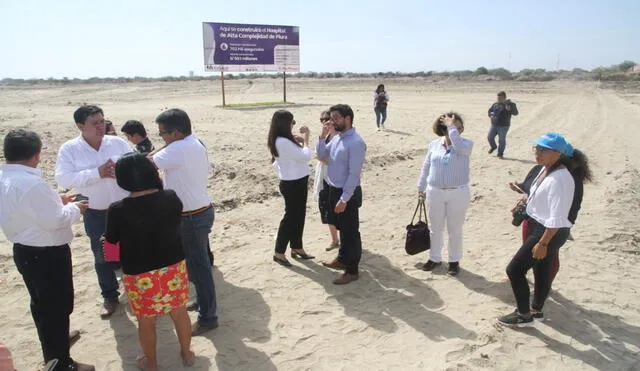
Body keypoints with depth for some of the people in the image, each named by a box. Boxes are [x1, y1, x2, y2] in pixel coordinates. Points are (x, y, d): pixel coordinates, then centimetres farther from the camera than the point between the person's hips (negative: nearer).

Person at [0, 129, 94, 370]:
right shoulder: (31, 183, -29)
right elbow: (54, 220, -26)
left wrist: (56, 200, 11)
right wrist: (74, 208, -8)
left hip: (24, 250, 10)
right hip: (47, 254, -10)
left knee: (41, 304, 27)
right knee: (57, 307, 5)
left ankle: (55, 342, 50)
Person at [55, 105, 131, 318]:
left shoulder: (117, 143, -3)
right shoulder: (69, 149, -7)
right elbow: (63, 179, -18)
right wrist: (97, 173, -27)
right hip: (95, 214, 0)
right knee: (102, 257, 13)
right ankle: (110, 296, 33)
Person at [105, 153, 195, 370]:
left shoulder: (118, 210, -21)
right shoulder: (171, 198, -14)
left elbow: (111, 241, -2)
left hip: (140, 275, -2)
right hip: (174, 268, 2)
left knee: (146, 320, 19)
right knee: (179, 312, 21)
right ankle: (187, 353, 40)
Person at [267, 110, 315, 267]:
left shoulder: (283, 140, 7)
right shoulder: (283, 142, -24)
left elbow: (297, 155, 13)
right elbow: (306, 156, -22)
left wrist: (301, 139, 1)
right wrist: (306, 138, -9)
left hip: (296, 182, 10)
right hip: (292, 184, -10)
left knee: (298, 215, 17)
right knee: (290, 216, 1)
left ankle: (296, 248, 30)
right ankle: (279, 253, 13)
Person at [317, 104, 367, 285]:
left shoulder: (356, 143, -21)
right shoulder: (337, 138, 7)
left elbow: (354, 174, -22)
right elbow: (321, 156, 14)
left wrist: (344, 199, -22)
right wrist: (323, 136, 0)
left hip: (348, 193, -9)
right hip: (334, 190, 9)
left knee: (350, 232, 3)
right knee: (342, 229, 23)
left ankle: (352, 271, 15)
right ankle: (342, 259, 39)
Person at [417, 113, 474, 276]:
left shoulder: (466, 144, -6)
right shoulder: (433, 145, 2)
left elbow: (460, 147, -31)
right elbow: (426, 167, 9)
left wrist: (452, 127, -23)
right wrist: (421, 187, 12)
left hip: (458, 193, -3)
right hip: (435, 192, 3)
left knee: (455, 230, 9)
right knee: (436, 228, 16)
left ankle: (454, 261, 27)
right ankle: (435, 258, 32)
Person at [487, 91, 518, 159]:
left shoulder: (509, 104, -6)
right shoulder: (495, 104, 7)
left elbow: (515, 113, -12)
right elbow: (490, 110, 21)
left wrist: (509, 109, -32)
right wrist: (491, 115, -1)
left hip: (503, 126, -5)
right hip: (494, 125, 5)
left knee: (501, 140, -3)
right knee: (490, 137, 5)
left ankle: (500, 154, 10)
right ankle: (493, 147, 35)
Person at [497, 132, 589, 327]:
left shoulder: (559, 179, -28)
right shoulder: (546, 169, 2)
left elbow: (557, 218, -29)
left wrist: (542, 243, -26)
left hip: (550, 232, -10)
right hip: (538, 226, 10)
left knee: (514, 269, -4)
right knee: (540, 269, 23)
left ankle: (524, 315, 13)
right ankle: (536, 309, 42)